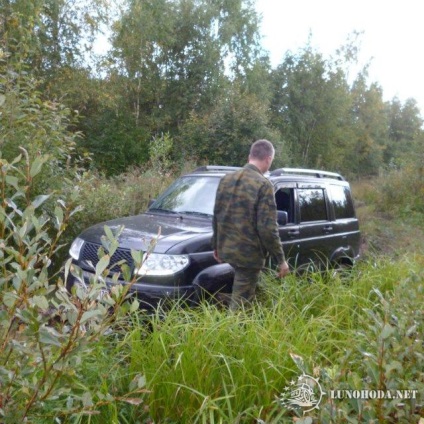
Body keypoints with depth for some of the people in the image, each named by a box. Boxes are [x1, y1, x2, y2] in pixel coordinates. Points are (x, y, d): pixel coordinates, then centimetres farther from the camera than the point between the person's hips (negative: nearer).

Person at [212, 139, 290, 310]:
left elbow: (216, 216, 11)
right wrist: (280, 260, -10)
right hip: (249, 253, -7)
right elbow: (267, 228, -20)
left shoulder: (226, 179, 5)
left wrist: (216, 245, 22)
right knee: (239, 302, 5)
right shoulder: (263, 185, -17)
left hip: (226, 248, 7)